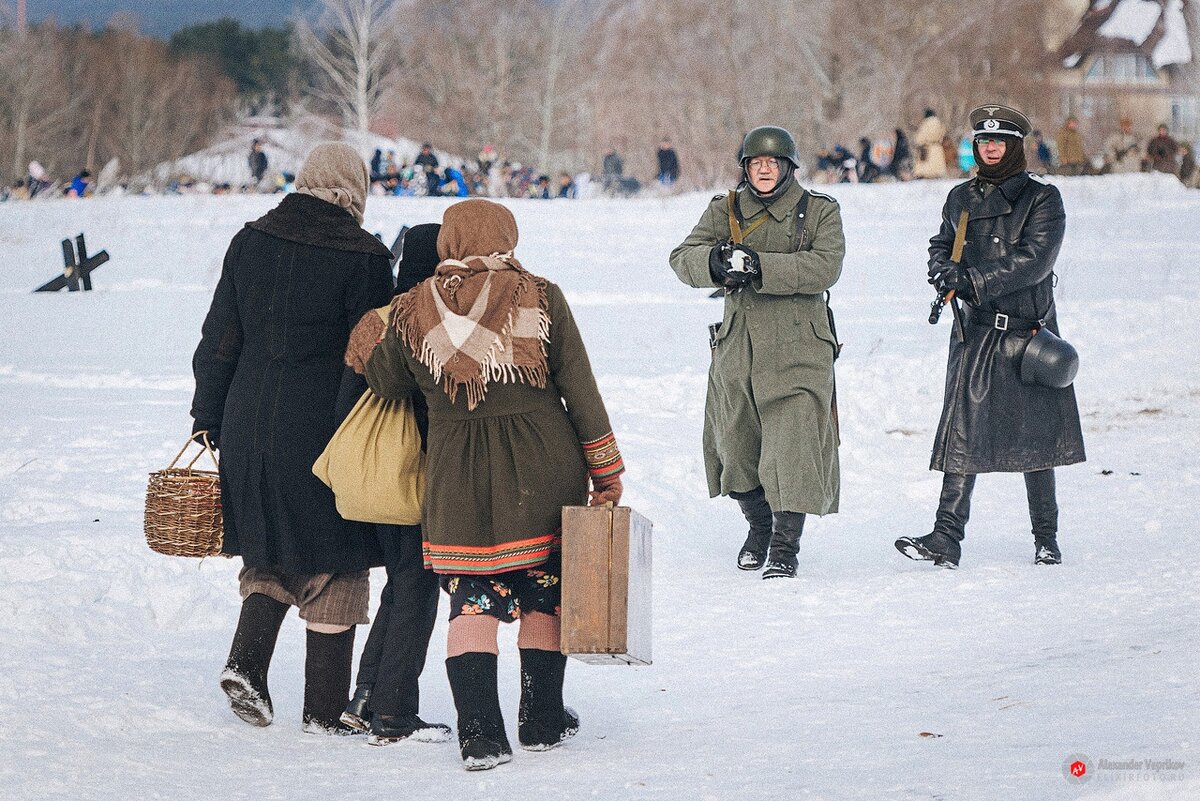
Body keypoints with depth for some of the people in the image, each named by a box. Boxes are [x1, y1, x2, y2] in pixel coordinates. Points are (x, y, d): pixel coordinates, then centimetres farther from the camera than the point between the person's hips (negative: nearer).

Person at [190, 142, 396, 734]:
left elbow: (218, 341, 7)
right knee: (332, 566, 6)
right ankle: (325, 712, 9)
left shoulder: (250, 243, 4)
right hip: (326, 432, -4)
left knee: (271, 552, 20)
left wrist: (207, 421, 15)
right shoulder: (364, 257, -8)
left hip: (250, 422, 4)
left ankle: (246, 663, 0)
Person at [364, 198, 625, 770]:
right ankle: (542, 721, 22)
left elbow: (384, 385, 10)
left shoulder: (413, 313, -4)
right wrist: (606, 470, 5)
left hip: (458, 476, 0)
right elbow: (581, 391, -3)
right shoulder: (540, 299, -5)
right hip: (545, 467, 0)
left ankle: (480, 733, -3)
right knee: (544, 593, 14)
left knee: (472, 599, 7)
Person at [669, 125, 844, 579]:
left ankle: (785, 546, -2)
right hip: (737, 347, 4)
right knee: (738, 447, 11)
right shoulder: (725, 211, 9)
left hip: (797, 349, -3)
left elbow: (826, 266, -15)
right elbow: (683, 259, -3)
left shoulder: (819, 212, 2)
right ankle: (759, 530, 34)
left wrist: (759, 267, -25)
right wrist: (715, 261, -26)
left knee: (792, 448, -12)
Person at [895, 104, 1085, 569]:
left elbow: (1034, 259, -13)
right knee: (962, 434, -6)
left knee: (1034, 436, 4)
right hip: (975, 331, 3)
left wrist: (972, 280, -18)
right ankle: (946, 539, -12)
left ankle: (1046, 539, 15)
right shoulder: (961, 199, 13)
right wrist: (942, 271, 0)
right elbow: (942, 245, 24)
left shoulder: (1042, 199, -1)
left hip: (1028, 332, -3)